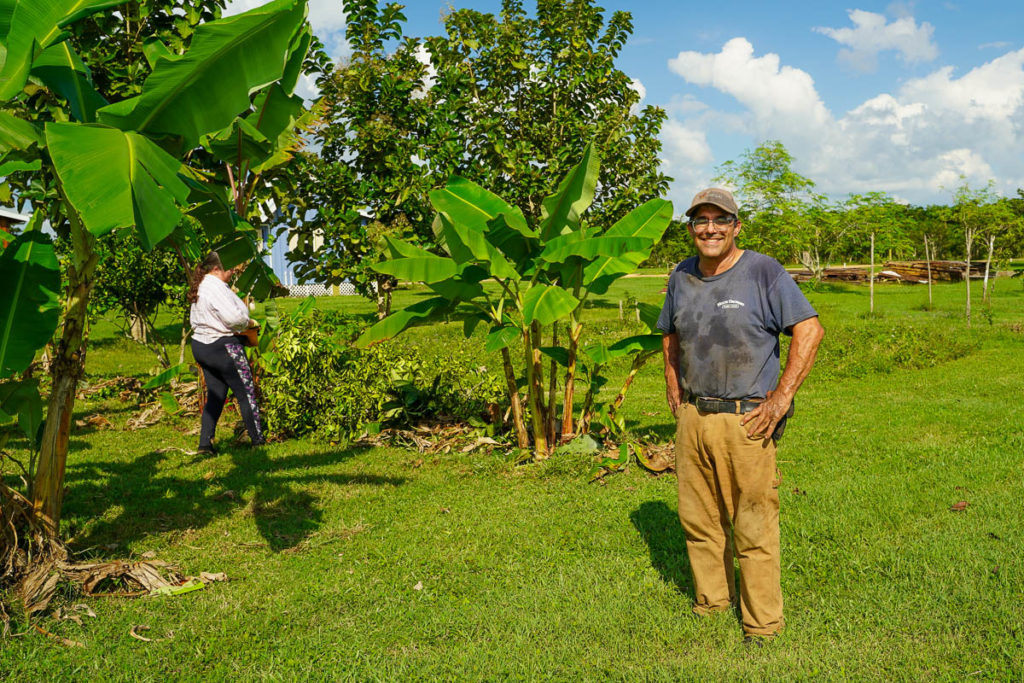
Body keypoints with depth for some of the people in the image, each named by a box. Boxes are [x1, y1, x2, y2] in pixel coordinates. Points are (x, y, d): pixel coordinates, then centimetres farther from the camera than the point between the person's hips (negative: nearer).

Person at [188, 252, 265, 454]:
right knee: (246, 393, 3)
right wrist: (249, 322, -8)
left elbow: (195, 320, 20)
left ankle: (205, 443, 10)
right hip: (222, 347, -9)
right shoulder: (216, 287, -17)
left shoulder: (199, 287, 14)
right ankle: (257, 438, 12)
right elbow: (233, 317, -26)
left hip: (199, 345, 9)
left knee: (215, 395, 13)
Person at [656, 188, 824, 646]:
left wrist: (782, 398, -13)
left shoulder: (763, 271, -6)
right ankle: (710, 603, 33)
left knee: (753, 526, 0)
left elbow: (810, 330, -10)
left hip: (745, 419, -5)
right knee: (697, 519, 14)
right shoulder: (682, 276, 11)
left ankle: (762, 624, 16)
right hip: (692, 417, 6)